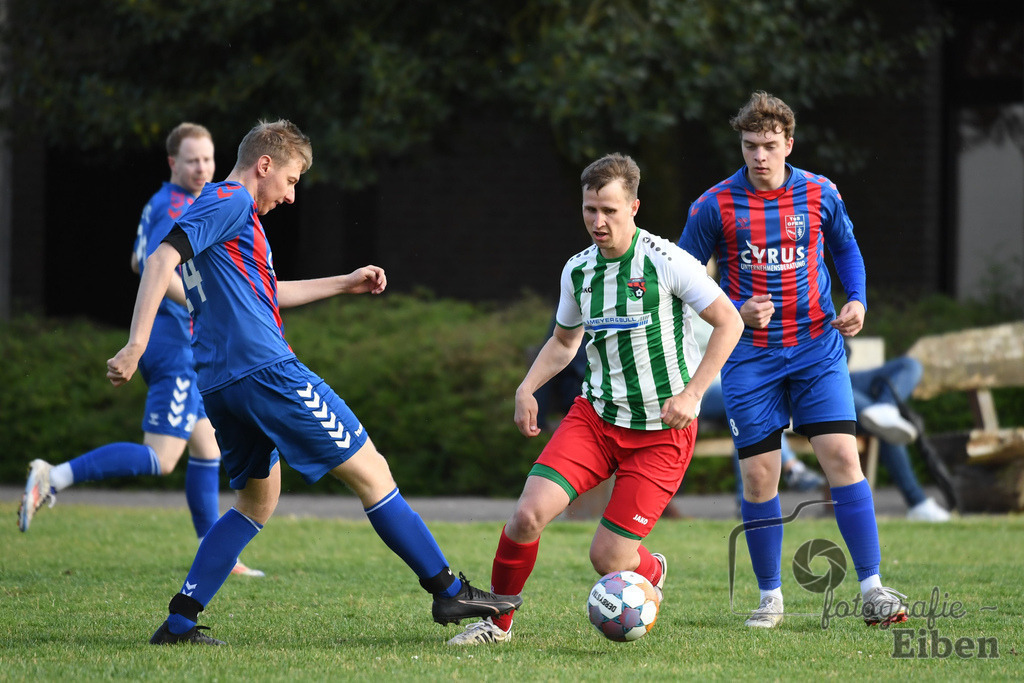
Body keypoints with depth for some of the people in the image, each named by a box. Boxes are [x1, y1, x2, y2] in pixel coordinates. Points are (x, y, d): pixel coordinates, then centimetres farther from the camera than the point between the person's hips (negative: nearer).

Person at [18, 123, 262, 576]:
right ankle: (53, 478, -17)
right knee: (159, 459, -15)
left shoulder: (163, 204, 17)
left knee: (207, 449, 13)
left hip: (186, 348, 11)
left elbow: (138, 263, 29)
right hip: (176, 345, -11)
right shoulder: (176, 208, -14)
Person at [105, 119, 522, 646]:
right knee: (370, 472, -3)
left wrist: (346, 284, 42)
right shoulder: (229, 202, -6)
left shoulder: (221, 207, 25)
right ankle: (448, 592, 0)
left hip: (220, 385, 10)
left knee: (257, 500, 19)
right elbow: (162, 260, -19)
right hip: (266, 368, -10)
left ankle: (179, 622, 8)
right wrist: (136, 346, -28)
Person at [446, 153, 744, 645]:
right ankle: (497, 621, 4)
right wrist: (526, 389, 7)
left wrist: (691, 393, -15)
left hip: (662, 431, -4)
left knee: (608, 558, -7)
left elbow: (728, 322, -8)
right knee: (528, 515, -17)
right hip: (595, 415, 4)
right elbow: (564, 340, 23)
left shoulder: (664, 261, -13)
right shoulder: (578, 270, 5)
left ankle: (651, 573, 31)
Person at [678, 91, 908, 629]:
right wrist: (736, 312, -12)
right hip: (750, 357, -1)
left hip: (816, 347, 1)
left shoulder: (820, 195, 1)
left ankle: (872, 589, -9)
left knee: (842, 456, -12)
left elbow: (846, 249, 18)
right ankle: (770, 598, 13)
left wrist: (856, 301, 1)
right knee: (758, 476, -1)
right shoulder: (716, 206, -5)